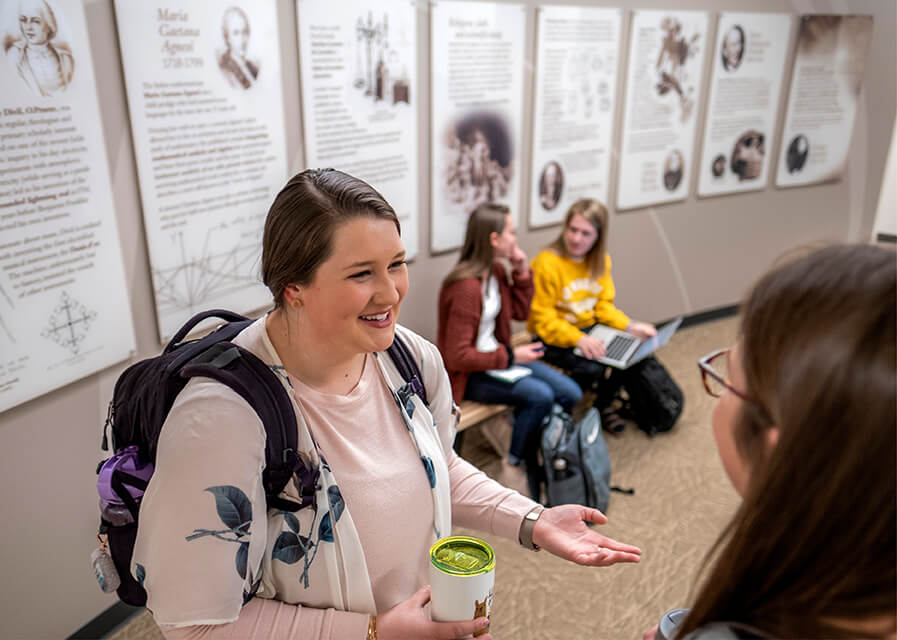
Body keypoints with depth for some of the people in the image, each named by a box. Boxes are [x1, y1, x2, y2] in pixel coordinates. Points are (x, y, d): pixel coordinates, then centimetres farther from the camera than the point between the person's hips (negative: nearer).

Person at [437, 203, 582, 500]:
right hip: (467, 375, -9)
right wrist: (510, 356, -20)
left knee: (570, 394, -5)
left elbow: (520, 311, 16)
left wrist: (522, 272, 1)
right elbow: (458, 357, -25)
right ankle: (514, 467, -5)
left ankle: (546, 458, 13)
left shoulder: (497, 270, 2)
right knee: (540, 396, -28)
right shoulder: (466, 287, -25)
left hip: (497, 355, 9)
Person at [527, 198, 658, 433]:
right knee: (591, 369, -30)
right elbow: (543, 321, -20)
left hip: (590, 329, 7)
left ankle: (605, 402, 15)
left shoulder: (601, 260, 3)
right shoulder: (547, 263, -19)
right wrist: (579, 340, -33)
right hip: (553, 338, -6)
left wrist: (630, 326, -12)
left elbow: (604, 306, 6)